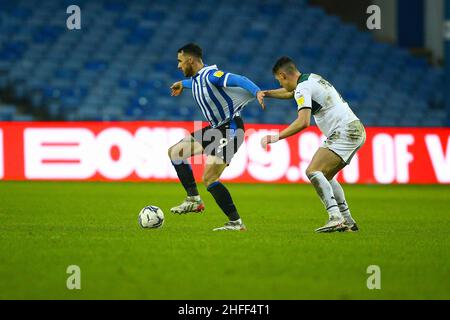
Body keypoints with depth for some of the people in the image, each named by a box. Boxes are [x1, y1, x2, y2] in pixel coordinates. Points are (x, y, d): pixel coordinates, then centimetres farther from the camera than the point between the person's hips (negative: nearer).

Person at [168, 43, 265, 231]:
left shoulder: (210, 75, -19)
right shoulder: (195, 78, 9)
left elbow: (239, 81, -32)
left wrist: (257, 92, -50)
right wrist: (183, 84, 54)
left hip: (231, 129, -10)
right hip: (215, 129, 10)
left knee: (209, 179, -16)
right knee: (174, 152, 12)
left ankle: (236, 222, -9)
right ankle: (194, 200, 11)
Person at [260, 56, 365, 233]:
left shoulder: (303, 88, -12)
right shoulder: (312, 78, 18)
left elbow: (303, 122, -25)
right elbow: (291, 93, 39)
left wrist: (276, 137, -23)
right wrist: (265, 93, 33)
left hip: (344, 132, -10)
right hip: (356, 130, 10)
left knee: (313, 171, -19)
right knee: (325, 176, 18)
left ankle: (335, 217, -31)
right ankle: (348, 222, 17)